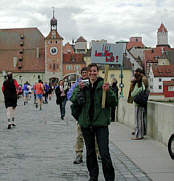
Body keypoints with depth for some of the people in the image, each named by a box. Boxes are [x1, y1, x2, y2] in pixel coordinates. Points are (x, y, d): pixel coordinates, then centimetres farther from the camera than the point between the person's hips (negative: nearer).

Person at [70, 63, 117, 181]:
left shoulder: (103, 84, -1)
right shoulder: (82, 85, 7)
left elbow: (114, 103, -4)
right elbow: (74, 101, -1)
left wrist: (108, 91, -19)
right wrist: (80, 90, -14)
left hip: (101, 123, -3)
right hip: (86, 123, 4)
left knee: (104, 153, -8)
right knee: (90, 152, 14)